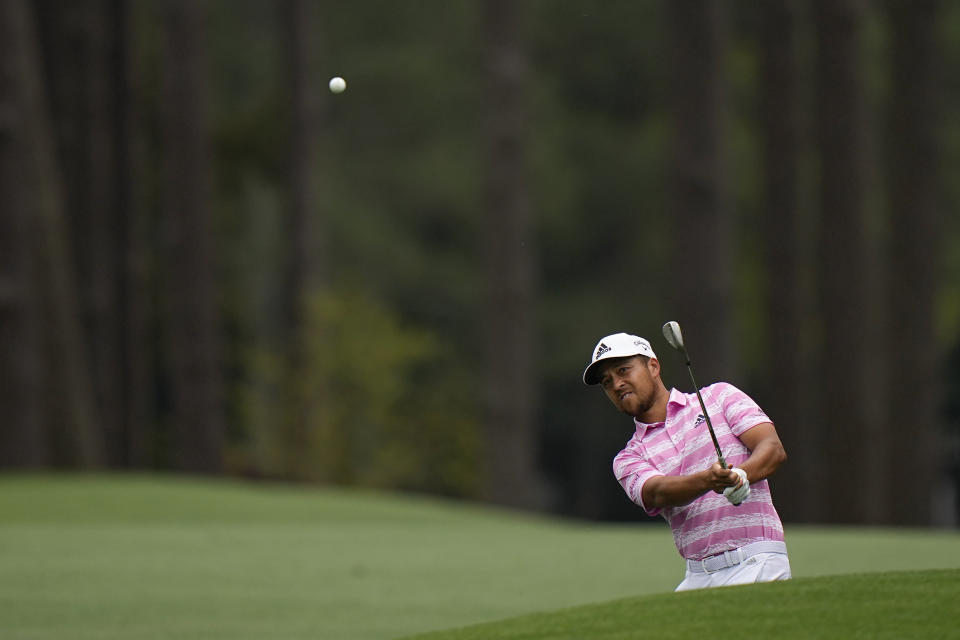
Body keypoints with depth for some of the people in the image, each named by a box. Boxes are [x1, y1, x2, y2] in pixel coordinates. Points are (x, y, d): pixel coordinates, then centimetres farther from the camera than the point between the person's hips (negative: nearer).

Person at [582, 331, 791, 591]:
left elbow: (773, 449, -1)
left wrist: (741, 474, -23)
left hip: (756, 563, -4)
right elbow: (659, 492, -8)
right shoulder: (628, 459, 14)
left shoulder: (720, 396, 11)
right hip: (698, 577, 4)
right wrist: (708, 480, -29)